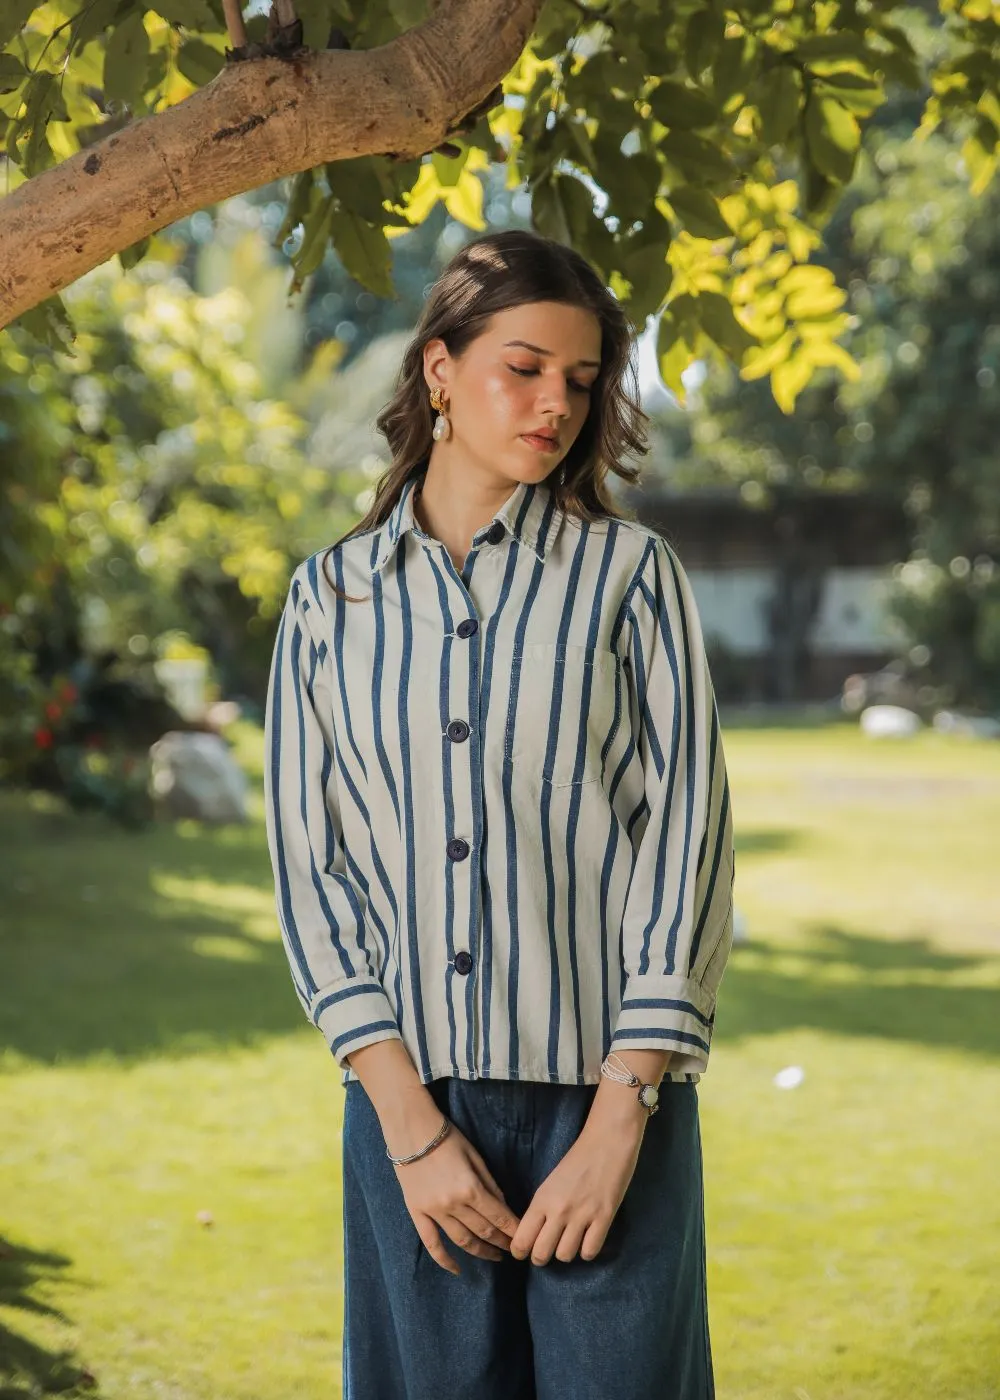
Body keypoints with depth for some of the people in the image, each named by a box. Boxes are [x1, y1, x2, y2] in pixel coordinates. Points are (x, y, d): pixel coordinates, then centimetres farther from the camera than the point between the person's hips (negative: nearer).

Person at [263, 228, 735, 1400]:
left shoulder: (629, 575, 2)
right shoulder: (331, 597, 6)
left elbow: (687, 838, -3)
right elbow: (309, 861, 3)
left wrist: (617, 1123, -10)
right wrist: (408, 1123, -6)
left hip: (605, 1090, -1)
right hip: (408, 1095, 2)